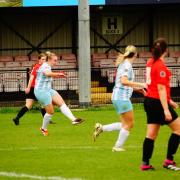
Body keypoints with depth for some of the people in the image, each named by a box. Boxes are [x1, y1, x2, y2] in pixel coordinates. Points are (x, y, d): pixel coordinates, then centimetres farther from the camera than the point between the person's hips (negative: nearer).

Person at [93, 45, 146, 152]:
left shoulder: (124, 64, 16)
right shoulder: (127, 65, -13)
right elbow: (124, 81, -25)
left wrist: (137, 88, 20)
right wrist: (140, 84, -23)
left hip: (118, 97, 9)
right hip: (122, 97, -9)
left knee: (126, 124, 13)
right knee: (129, 124, 0)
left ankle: (101, 128, 9)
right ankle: (118, 146, 6)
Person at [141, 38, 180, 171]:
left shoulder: (150, 63, 10)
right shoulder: (161, 66, -17)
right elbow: (161, 89, -20)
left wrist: (169, 101, 25)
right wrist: (166, 109, -21)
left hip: (149, 101, 9)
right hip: (158, 102, -9)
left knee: (151, 134, 10)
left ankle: (145, 163, 9)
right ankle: (169, 160, -1)